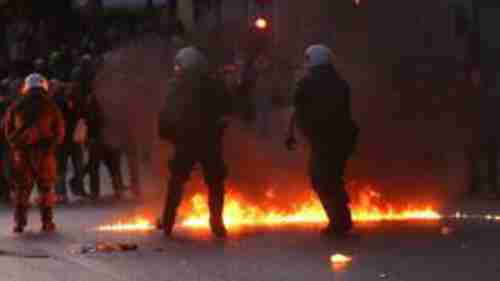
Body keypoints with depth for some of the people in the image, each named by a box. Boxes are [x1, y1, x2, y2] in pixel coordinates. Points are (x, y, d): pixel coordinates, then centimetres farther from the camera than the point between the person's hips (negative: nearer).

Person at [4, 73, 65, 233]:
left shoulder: (16, 107, 3)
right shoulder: (51, 107, -1)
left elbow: (8, 131, 8)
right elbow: (60, 131, 0)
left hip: (21, 152, 1)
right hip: (45, 152, -1)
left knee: (21, 187, 6)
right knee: (46, 188, 8)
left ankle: (20, 223, -1)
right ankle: (47, 222, 5)